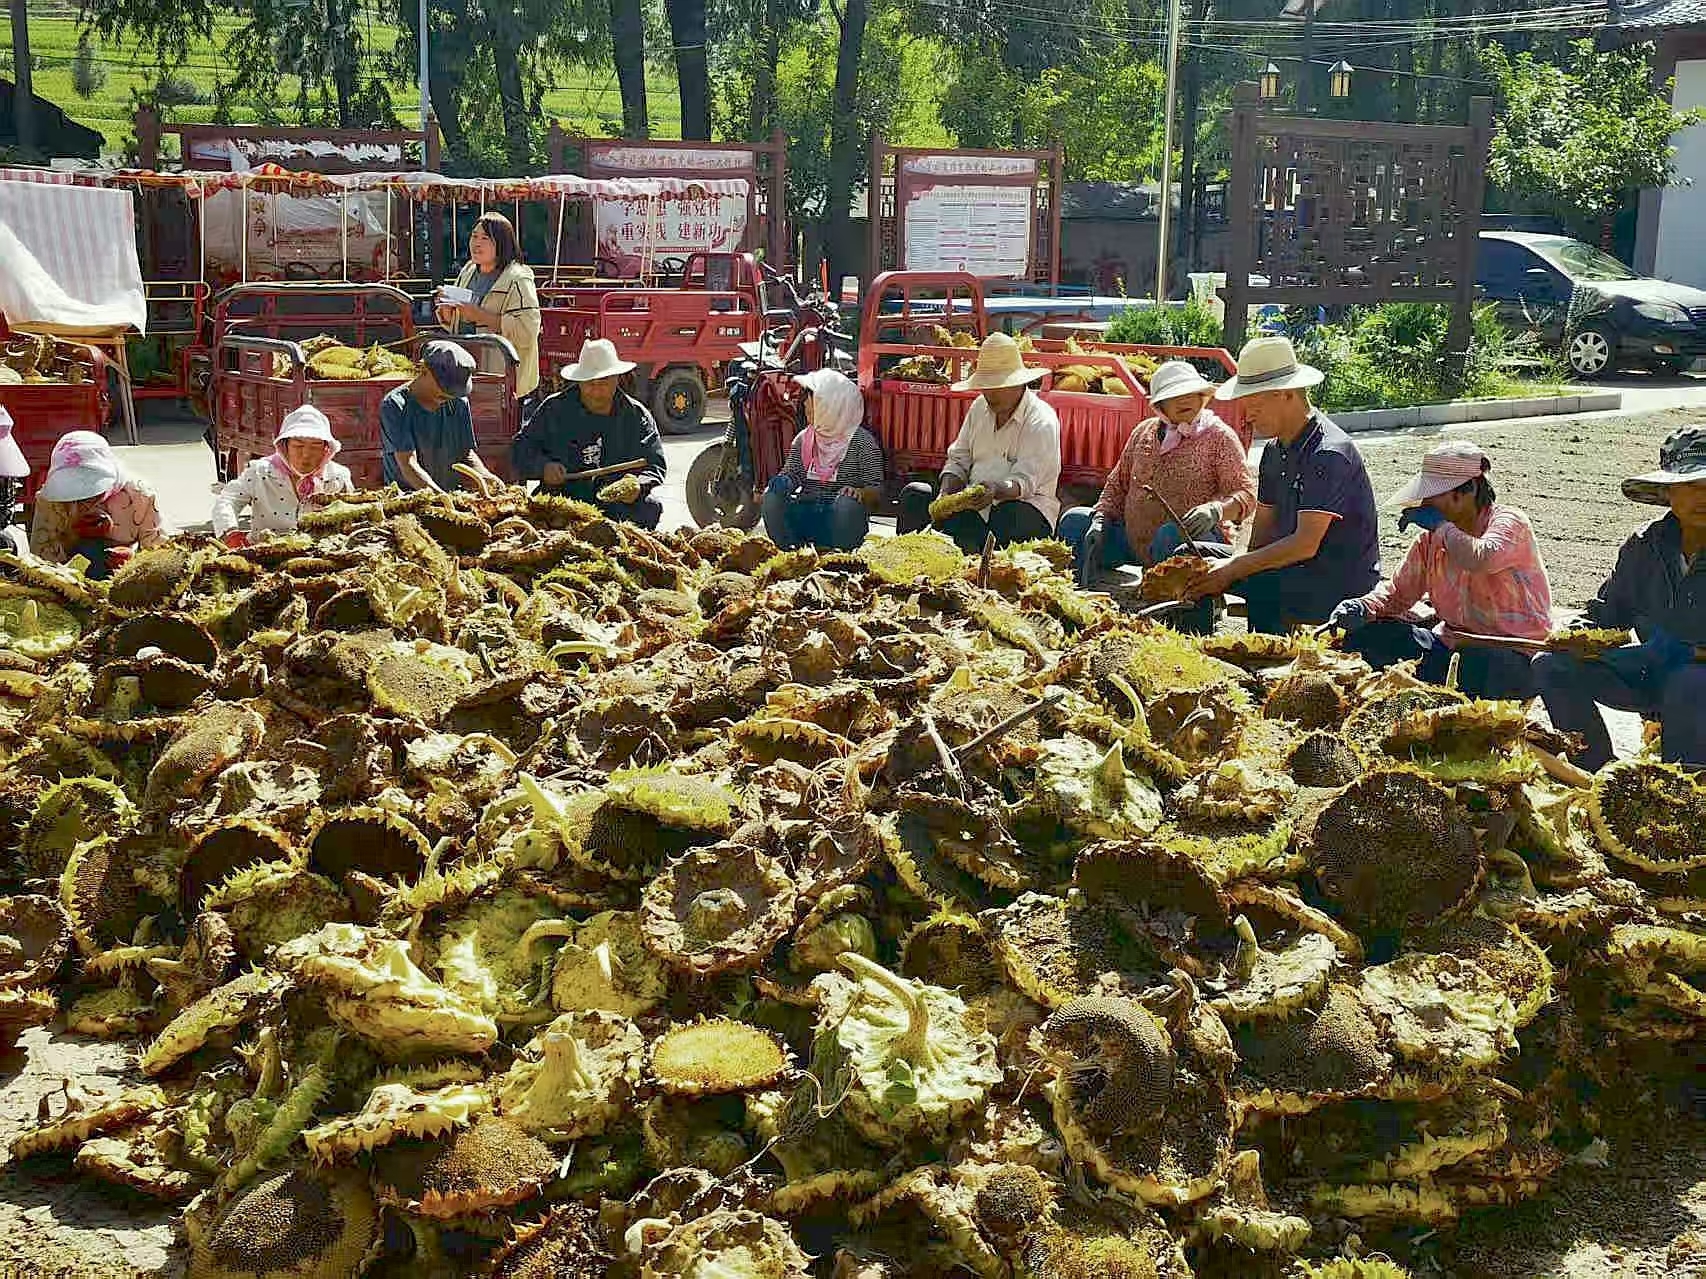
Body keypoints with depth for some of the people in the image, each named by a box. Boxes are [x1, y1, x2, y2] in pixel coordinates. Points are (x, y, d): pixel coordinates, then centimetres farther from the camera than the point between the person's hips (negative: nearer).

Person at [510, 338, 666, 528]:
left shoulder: (637, 416, 7)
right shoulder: (555, 409, 7)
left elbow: (654, 465, 2)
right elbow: (519, 450, 10)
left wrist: (639, 485, -21)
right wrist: (543, 466, -11)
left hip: (617, 504, 1)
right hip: (562, 500, -1)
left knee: (649, 507, -28)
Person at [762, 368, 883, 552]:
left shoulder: (862, 441, -2)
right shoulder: (803, 439, 14)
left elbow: (876, 491, -5)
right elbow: (791, 473, 10)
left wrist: (859, 493, -29)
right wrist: (782, 483, -15)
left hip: (842, 518, -4)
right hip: (804, 516, 4)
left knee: (847, 503, -36)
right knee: (773, 497, -21)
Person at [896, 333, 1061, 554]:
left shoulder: (1042, 422, -9)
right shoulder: (979, 407, 14)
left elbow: (1024, 482, -19)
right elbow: (958, 460, 14)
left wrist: (996, 490, -40)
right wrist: (946, 493, -7)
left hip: (1024, 506, -6)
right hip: (973, 502, 7)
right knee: (914, 495, -9)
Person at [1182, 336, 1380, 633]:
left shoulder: (1329, 454, -19)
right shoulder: (1275, 450, 10)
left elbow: (1306, 544, -25)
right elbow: (1263, 528, 12)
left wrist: (1233, 570, -23)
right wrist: (1240, 564, -9)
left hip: (1341, 582, -9)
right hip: (1294, 568, 9)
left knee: (1258, 587, -36)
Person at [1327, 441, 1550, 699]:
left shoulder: (1509, 522, -12)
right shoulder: (1431, 538, 7)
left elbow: (1479, 560, -35)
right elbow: (1399, 593, 13)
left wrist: (1440, 525, -19)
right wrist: (1363, 607, -8)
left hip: (1514, 657, -6)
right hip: (1452, 645, 6)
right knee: (1367, 636, -7)